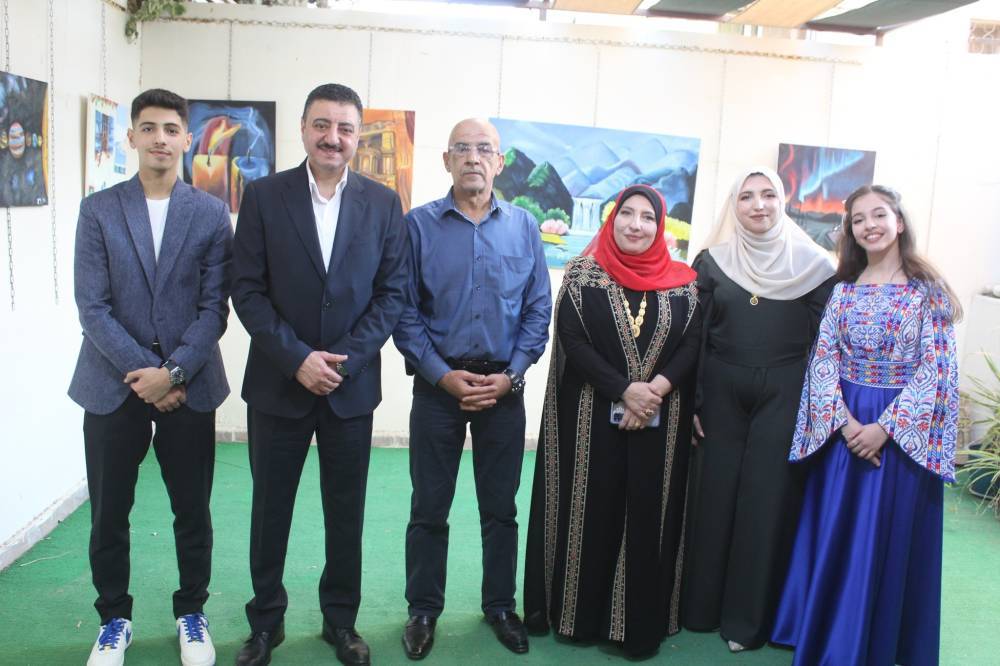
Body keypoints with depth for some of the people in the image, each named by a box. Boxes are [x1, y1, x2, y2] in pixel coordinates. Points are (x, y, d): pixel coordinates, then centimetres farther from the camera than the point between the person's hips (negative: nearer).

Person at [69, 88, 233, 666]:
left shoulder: (212, 214, 2)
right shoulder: (98, 210, 3)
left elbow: (214, 308, -3)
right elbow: (93, 307, -4)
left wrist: (173, 372, -14)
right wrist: (141, 372, -12)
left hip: (189, 386, 0)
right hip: (113, 384, 1)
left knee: (193, 510, 9)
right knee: (109, 512, 10)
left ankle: (192, 612, 28)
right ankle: (115, 618, 29)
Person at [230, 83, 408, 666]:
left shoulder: (383, 203, 2)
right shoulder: (264, 196, -1)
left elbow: (392, 293, -1)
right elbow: (247, 290, -5)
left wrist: (342, 358, -12)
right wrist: (297, 358, -15)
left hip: (352, 384, 1)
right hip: (278, 383, 0)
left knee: (347, 513, 11)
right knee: (271, 509, 11)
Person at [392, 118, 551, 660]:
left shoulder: (524, 226, 4)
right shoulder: (419, 224, -2)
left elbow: (538, 309, 3)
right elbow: (404, 311, -4)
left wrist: (510, 375, -7)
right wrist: (443, 375, -12)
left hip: (504, 386, 2)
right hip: (437, 383, -1)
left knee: (500, 507, 12)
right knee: (429, 507, 8)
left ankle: (500, 606, 29)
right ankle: (423, 610, 25)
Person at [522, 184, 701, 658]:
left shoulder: (682, 282, 6)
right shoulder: (584, 274, 0)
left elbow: (693, 344, 0)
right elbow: (572, 339, -9)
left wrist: (657, 388, -17)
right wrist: (624, 390, -17)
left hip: (661, 421, 2)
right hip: (592, 417, -1)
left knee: (649, 518, 7)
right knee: (592, 514, 5)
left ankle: (643, 623, 19)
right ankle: (583, 614, 20)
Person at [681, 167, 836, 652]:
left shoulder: (812, 263, 1)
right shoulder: (712, 261, 4)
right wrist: (692, 402, -2)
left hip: (784, 395, -1)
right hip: (721, 393, 1)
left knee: (767, 500, 2)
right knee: (714, 496, 6)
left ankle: (750, 617, 17)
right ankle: (703, 606, 22)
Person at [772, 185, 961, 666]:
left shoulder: (928, 290, -4)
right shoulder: (843, 289, 5)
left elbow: (935, 368, -10)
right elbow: (823, 358, -1)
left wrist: (886, 426, -17)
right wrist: (843, 421, -14)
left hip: (901, 432, -3)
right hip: (842, 428, 3)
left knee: (888, 537, 6)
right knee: (832, 533, 10)